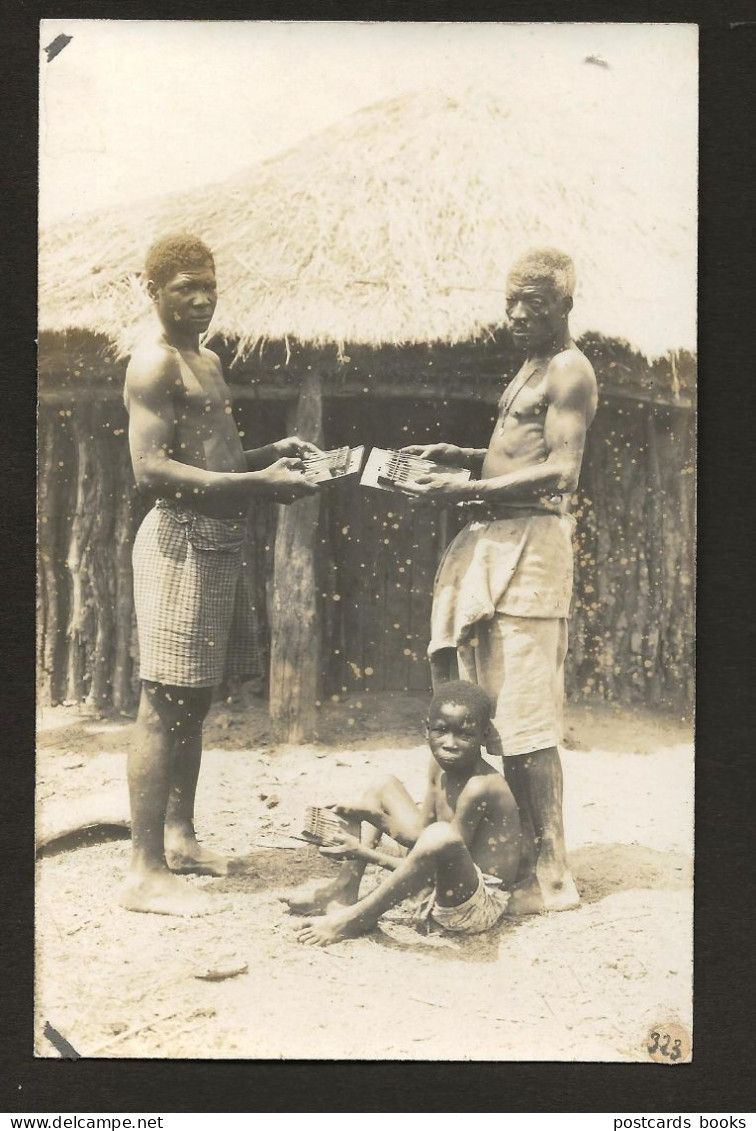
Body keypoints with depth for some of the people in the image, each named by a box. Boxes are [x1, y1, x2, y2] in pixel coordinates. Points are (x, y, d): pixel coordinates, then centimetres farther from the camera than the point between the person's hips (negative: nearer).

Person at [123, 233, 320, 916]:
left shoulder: (207, 361, 20)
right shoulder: (154, 364, -10)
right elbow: (151, 469, -21)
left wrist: (272, 455, 11)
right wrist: (257, 483, -24)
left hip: (222, 541, 10)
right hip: (181, 540, -10)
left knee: (195, 702, 15)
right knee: (164, 705, -8)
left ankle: (180, 838, 27)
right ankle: (146, 872, -4)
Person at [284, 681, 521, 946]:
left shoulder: (480, 786, -26)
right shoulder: (440, 766, -1)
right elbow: (422, 830, 5)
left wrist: (367, 853, -21)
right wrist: (374, 816, -12)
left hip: (480, 904, -9)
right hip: (446, 887, 10)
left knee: (442, 835, -42)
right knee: (385, 788, 13)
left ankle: (357, 918, -20)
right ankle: (343, 892, 8)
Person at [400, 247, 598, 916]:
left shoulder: (570, 370, -7)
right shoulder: (531, 368, 22)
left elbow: (561, 472, -18)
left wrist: (467, 490, -21)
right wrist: (459, 456, 13)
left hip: (533, 543, -10)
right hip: (496, 543, 10)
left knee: (527, 718, -9)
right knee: (499, 714, 10)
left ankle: (552, 879, -2)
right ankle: (525, 856, 19)